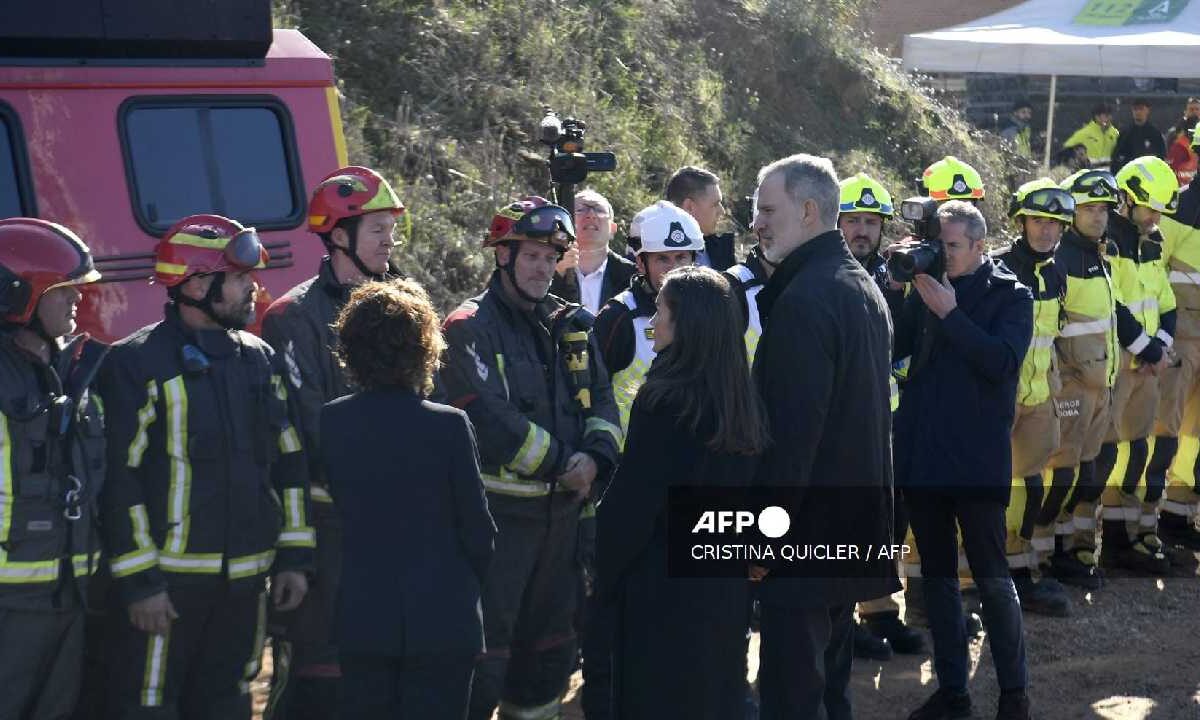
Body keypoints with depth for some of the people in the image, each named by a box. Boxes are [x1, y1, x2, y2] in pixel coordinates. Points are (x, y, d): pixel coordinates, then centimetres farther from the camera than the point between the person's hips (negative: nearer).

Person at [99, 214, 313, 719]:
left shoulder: (260, 360, 10)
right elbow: (120, 478, -12)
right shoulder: (136, 364, -10)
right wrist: (137, 581, -15)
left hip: (243, 581, 6)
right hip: (165, 581, -6)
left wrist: (293, 556, 9)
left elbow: (289, 463, 14)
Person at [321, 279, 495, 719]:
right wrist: (474, 580, 11)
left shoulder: (331, 422, -5)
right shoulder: (448, 425, -14)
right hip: (440, 617, -3)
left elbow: (334, 505, 4)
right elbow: (476, 525, -7)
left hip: (361, 615, 3)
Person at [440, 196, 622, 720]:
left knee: (550, 638, 16)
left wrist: (596, 456, -11)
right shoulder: (471, 327, -9)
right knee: (488, 644, -7)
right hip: (499, 512, -7)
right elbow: (493, 416, -19)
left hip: (562, 509, 7)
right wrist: (562, 463, -15)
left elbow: (601, 397, 9)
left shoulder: (571, 324, 12)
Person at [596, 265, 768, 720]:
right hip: (724, 588, 7)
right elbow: (746, 486, 9)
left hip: (663, 588, -7)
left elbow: (631, 501, -16)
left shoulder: (664, 401, -19)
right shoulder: (744, 401, 2)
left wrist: (604, 571, -4)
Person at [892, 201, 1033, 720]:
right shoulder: (925, 290, 9)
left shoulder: (1010, 295, -1)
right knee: (936, 575, 10)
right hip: (921, 452, 4)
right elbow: (891, 347, 1)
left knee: (991, 577, -2)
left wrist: (950, 313, -18)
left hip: (977, 458, -4)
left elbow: (1003, 360, -17)